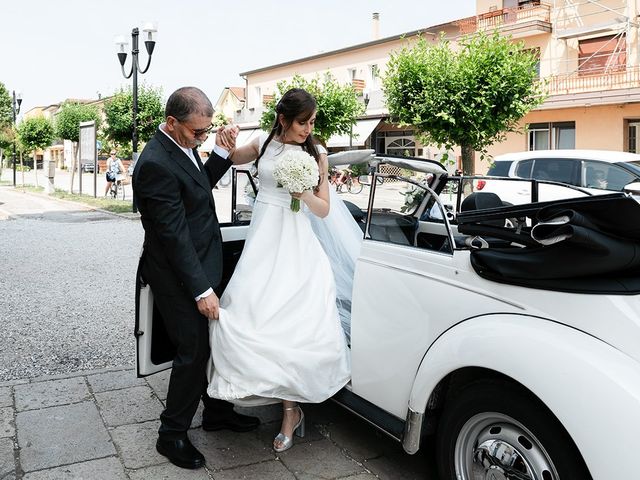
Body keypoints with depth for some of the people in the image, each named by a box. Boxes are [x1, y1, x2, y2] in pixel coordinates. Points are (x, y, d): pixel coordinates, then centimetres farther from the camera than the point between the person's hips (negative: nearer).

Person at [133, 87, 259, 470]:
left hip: (201, 265, 9)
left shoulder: (183, 145, 3)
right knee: (194, 350, 1)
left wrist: (223, 154, 4)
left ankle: (218, 411, 37)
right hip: (179, 276, -9)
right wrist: (201, 290, -21)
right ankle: (172, 435, 20)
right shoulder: (156, 164, -25)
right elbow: (174, 234, -24)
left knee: (212, 342, 18)